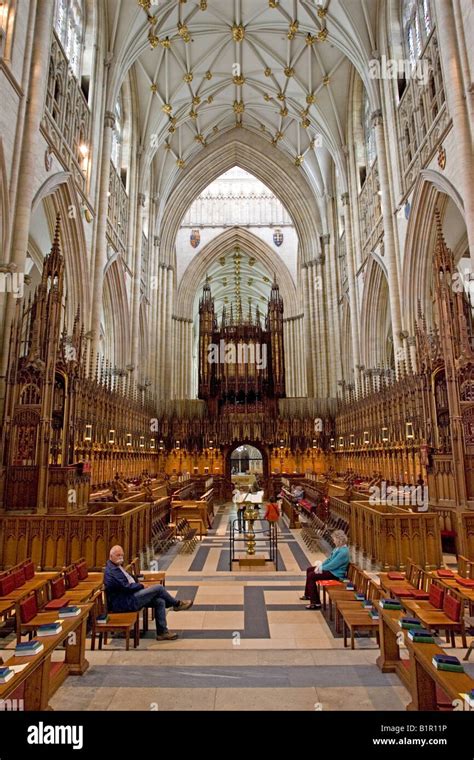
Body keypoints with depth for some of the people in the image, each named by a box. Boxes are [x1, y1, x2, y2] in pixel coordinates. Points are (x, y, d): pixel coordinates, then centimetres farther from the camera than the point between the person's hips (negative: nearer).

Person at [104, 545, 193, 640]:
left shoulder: (118, 567, 14)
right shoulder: (111, 571, -19)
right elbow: (126, 587, -22)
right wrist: (141, 586, -8)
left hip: (129, 598, 10)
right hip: (123, 603, -10)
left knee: (160, 601, -3)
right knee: (159, 588, -14)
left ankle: (162, 632, 2)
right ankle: (177, 604, 9)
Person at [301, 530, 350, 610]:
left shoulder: (343, 552, -27)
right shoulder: (338, 547, 6)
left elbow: (333, 565, -27)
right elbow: (329, 559, 14)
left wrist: (321, 568, -14)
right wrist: (321, 565, 1)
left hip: (335, 573, -11)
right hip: (331, 568, 11)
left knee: (311, 576, -18)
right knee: (309, 570, 14)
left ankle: (316, 603, -10)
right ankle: (308, 594, 28)